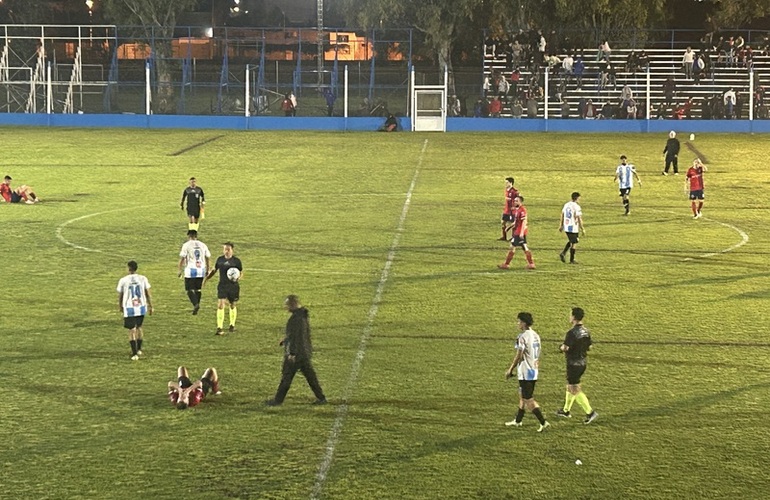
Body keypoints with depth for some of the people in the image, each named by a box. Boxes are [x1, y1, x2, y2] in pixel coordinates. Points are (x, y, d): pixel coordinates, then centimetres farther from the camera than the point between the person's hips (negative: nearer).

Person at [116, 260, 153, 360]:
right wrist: (150, 306, 11)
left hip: (129, 309, -3)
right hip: (141, 307, 3)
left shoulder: (123, 280, -8)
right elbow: (148, 294, 1)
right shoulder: (143, 279, -3)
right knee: (139, 327, 22)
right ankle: (138, 349, 34)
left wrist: (120, 306, 19)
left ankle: (134, 353, -5)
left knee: (131, 330, 2)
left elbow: (120, 295, 2)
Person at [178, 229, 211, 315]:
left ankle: (196, 304, -22)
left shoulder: (186, 245, -4)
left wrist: (180, 271, 1)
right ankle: (196, 307, 18)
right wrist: (207, 270, 19)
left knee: (190, 290, -1)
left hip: (190, 270, -4)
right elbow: (208, 258, 11)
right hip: (201, 271, 4)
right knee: (198, 289, 16)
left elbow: (182, 259, -6)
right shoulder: (203, 245, 9)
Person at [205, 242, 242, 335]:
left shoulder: (236, 261, -4)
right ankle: (219, 328, -12)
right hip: (222, 286, 1)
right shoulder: (220, 259, 4)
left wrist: (239, 277, -17)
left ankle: (232, 325, 34)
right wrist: (207, 278, 9)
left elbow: (241, 272, 4)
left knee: (233, 305, 13)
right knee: (220, 305, -11)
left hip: (233, 286, -1)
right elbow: (214, 270, 16)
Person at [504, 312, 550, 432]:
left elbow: (519, 356, -18)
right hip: (534, 371, 9)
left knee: (528, 400, -4)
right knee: (522, 396, 21)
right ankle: (517, 421, 33)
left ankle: (543, 422, -9)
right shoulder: (536, 335, 9)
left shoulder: (522, 336, -18)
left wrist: (510, 370, -9)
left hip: (525, 372, -9)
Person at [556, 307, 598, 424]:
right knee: (570, 386, 21)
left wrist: (561, 347, -4)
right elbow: (589, 346, 12)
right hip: (582, 363, 9)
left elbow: (565, 348, -26)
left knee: (575, 390, -3)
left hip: (573, 364, -9)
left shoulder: (572, 333, -22)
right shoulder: (586, 331, 4)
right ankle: (566, 410, 32)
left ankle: (590, 412, -9)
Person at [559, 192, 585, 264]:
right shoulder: (577, 207, -16)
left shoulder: (566, 205, 7)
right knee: (574, 243, 5)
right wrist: (582, 229, -9)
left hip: (566, 227, 7)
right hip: (573, 228, -7)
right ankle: (571, 260, 11)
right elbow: (579, 219, -16)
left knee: (571, 241, 25)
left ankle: (563, 253, 10)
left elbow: (562, 216, 14)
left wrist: (561, 226, 22)